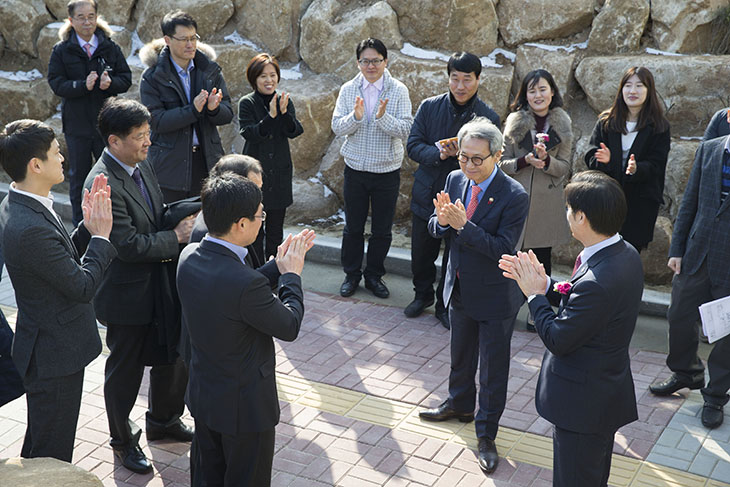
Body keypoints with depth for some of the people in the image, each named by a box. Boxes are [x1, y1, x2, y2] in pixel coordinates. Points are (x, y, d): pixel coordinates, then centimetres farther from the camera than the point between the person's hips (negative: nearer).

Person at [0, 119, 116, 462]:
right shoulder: (30, 228, -31)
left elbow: (65, 260, 9)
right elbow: (83, 287, -23)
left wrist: (87, 227, -4)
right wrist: (101, 234, -12)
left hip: (45, 341, 10)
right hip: (55, 353, -10)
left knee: (39, 445, 29)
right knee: (53, 458, 8)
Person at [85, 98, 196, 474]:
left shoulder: (141, 165, 1)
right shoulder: (103, 184, -26)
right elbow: (129, 245, -29)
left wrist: (180, 218, -7)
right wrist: (176, 238, -17)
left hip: (159, 285, 8)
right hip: (127, 294, -8)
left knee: (173, 357, 21)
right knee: (125, 369, 11)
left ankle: (163, 420, 45)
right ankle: (123, 441, 33)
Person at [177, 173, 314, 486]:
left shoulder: (188, 257, -11)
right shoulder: (246, 284, -35)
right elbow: (289, 327, -18)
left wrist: (279, 265, 5)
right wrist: (291, 274, -6)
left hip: (203, 395, 7)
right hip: (244, 406, -7)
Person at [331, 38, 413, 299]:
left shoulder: (398, 91, -6)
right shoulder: (348, 90, 0)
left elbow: (405, 130, -13)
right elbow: (337, 127, -5)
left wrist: (383, 117, -30)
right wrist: (355, 116, -24)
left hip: (387, 170, -1)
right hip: (355, 168, 1)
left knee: (382, 229, 10)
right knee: (353, 227, 11)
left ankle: (374, 275, 27)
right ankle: (351, 274, 27)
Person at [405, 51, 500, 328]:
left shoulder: (489, 118, -9)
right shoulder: (429, 107, -3)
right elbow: (413, 145, -5)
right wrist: (438, 154, -25)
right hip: (426, 194, 2)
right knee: (421, 254, 16)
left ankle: (446, 305, 33)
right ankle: (423, 295, 42)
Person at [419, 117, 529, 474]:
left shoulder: (514, 196, -23)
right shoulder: (455, 180, -4)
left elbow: (503, 249, -27)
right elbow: (435, 230, 1)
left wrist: (463, 225, -35)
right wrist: (441, 219, -22)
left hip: (495, 297, -6)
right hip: (460, 288, 6)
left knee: (493, 368, 8)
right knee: (461, 354, 26)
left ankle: (486, 435, 23)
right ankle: (460, 404, 51)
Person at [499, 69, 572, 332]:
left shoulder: (562, 125, 4)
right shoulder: (514, 122, 1)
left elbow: (565, 168, 2)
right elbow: (502, 163, 0)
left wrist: (546, 159, -18)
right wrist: (526, 160, -18)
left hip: (547, 201, 1)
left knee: (542, 258, 7)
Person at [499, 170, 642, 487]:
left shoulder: (597, 282, -35)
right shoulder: (625, 254, -4)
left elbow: (558, 340, -24)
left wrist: (534, 294, -12)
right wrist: (546, 285, -4)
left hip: (583, 402, -9)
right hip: (608, 392, 9)